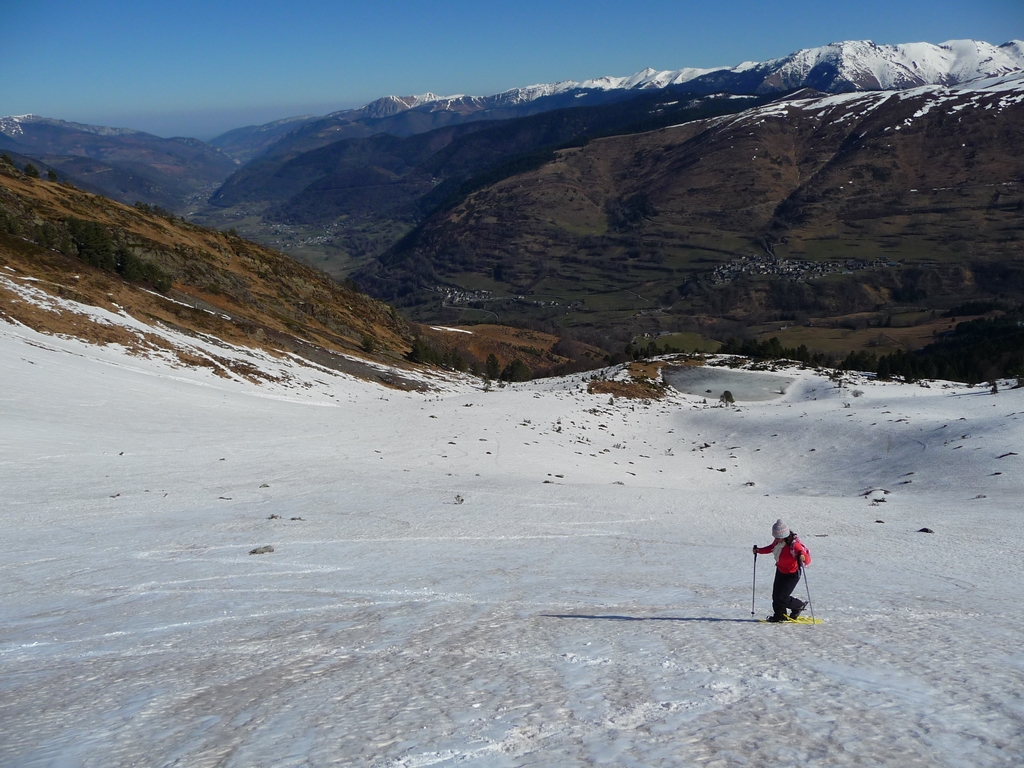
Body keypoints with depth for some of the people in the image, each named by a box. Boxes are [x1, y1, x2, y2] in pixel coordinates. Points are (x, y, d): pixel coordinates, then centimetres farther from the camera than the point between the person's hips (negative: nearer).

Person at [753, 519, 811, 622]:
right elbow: (771, 548, 14)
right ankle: (780, 615, 30)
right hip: (780, 571, 8)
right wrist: (759, 550, 2)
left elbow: (807, 560, -37)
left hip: (792, 574, -8)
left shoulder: (794, 545, -33)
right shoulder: (778, 541, -10)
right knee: (775, 595, 12)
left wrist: (803, 557, -60)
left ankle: (799, 606, 17)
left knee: (781, 598, -8)